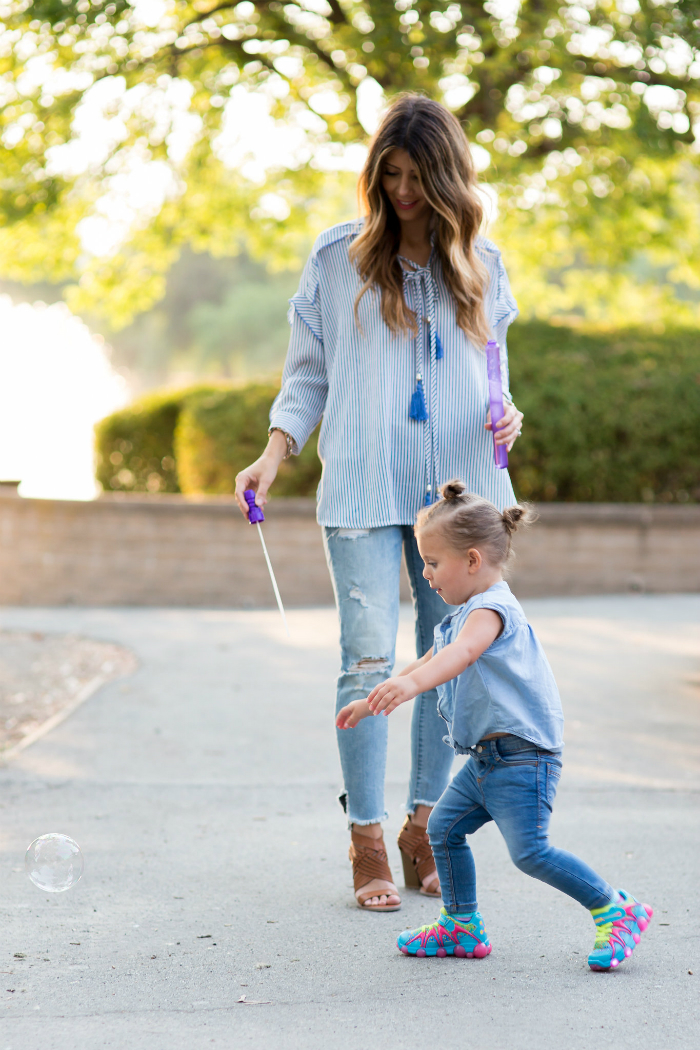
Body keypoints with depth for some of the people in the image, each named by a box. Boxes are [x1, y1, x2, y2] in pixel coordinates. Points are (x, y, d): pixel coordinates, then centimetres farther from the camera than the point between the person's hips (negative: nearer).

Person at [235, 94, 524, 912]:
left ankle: (425, 825, 16)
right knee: (369, 657, -7)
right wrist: (274, 454, -5)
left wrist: (505, 417, -3)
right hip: (364, 487, -2)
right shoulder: (338, 258, 6)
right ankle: (366, 840, 2)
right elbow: (308, 372, 8)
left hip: (456, 487, 3)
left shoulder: (480, 264, 12)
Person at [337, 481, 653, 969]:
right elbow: (432, 663, 32)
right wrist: (371, 701, 32)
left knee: (530, 851, -14)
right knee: (444, 827, 10)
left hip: (523, 755, -10)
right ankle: (462, 925, 20)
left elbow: (461, 654, -38)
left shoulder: (491, 609, -16)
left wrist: (410, 684, -54)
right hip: (486, 759, 10)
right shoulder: (467, 614, 19)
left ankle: (616, 910, -2)